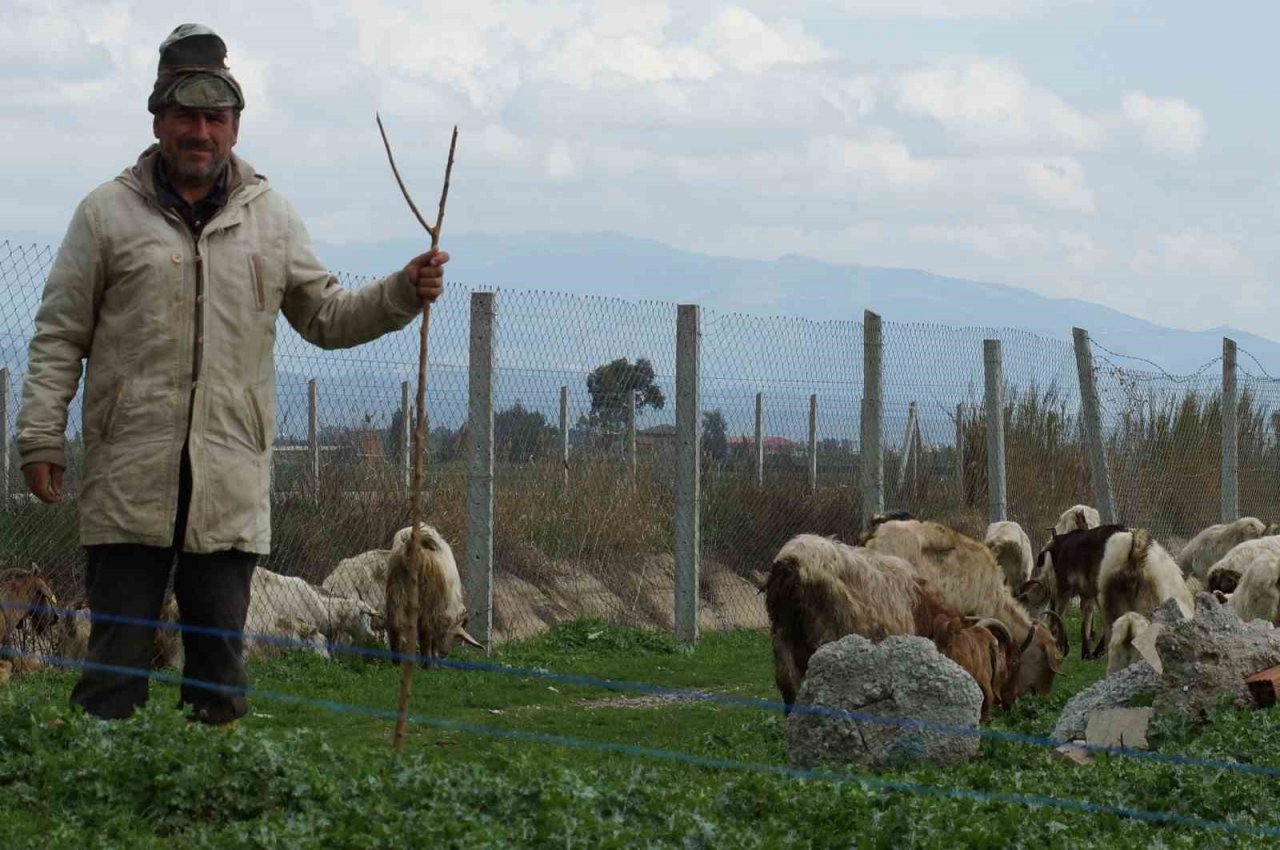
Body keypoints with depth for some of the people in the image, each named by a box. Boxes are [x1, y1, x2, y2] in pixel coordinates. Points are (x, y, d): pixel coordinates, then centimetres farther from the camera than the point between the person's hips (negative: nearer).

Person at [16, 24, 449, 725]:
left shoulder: (269, 216, 13)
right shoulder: (107, 213, 5)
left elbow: (326, 317, 18)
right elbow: (59, 337, 5)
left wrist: (402, 293, 2)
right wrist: (41, 436, -1)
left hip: (232, 484, 3)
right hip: (129, 477, -2)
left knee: (220, 648, 8)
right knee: (117, 648, -2)